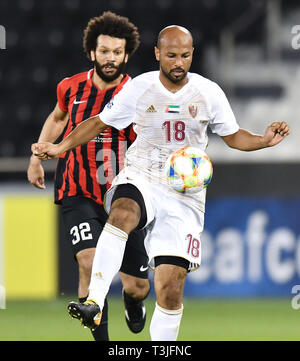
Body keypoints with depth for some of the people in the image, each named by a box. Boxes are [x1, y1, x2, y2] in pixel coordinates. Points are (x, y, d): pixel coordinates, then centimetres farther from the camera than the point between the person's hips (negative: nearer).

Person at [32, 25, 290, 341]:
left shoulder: (209, 93, 1)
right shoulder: (139, 89, -1)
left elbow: (233, 137, 12)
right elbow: (99, 123, 10)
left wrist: (265, 141, -7)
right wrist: (60, 147, 1)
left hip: (184, 195, 1)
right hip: (140, 181, -1)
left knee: (170, 286, -5)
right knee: (122, 213, -38)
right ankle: (94, 305, -46)